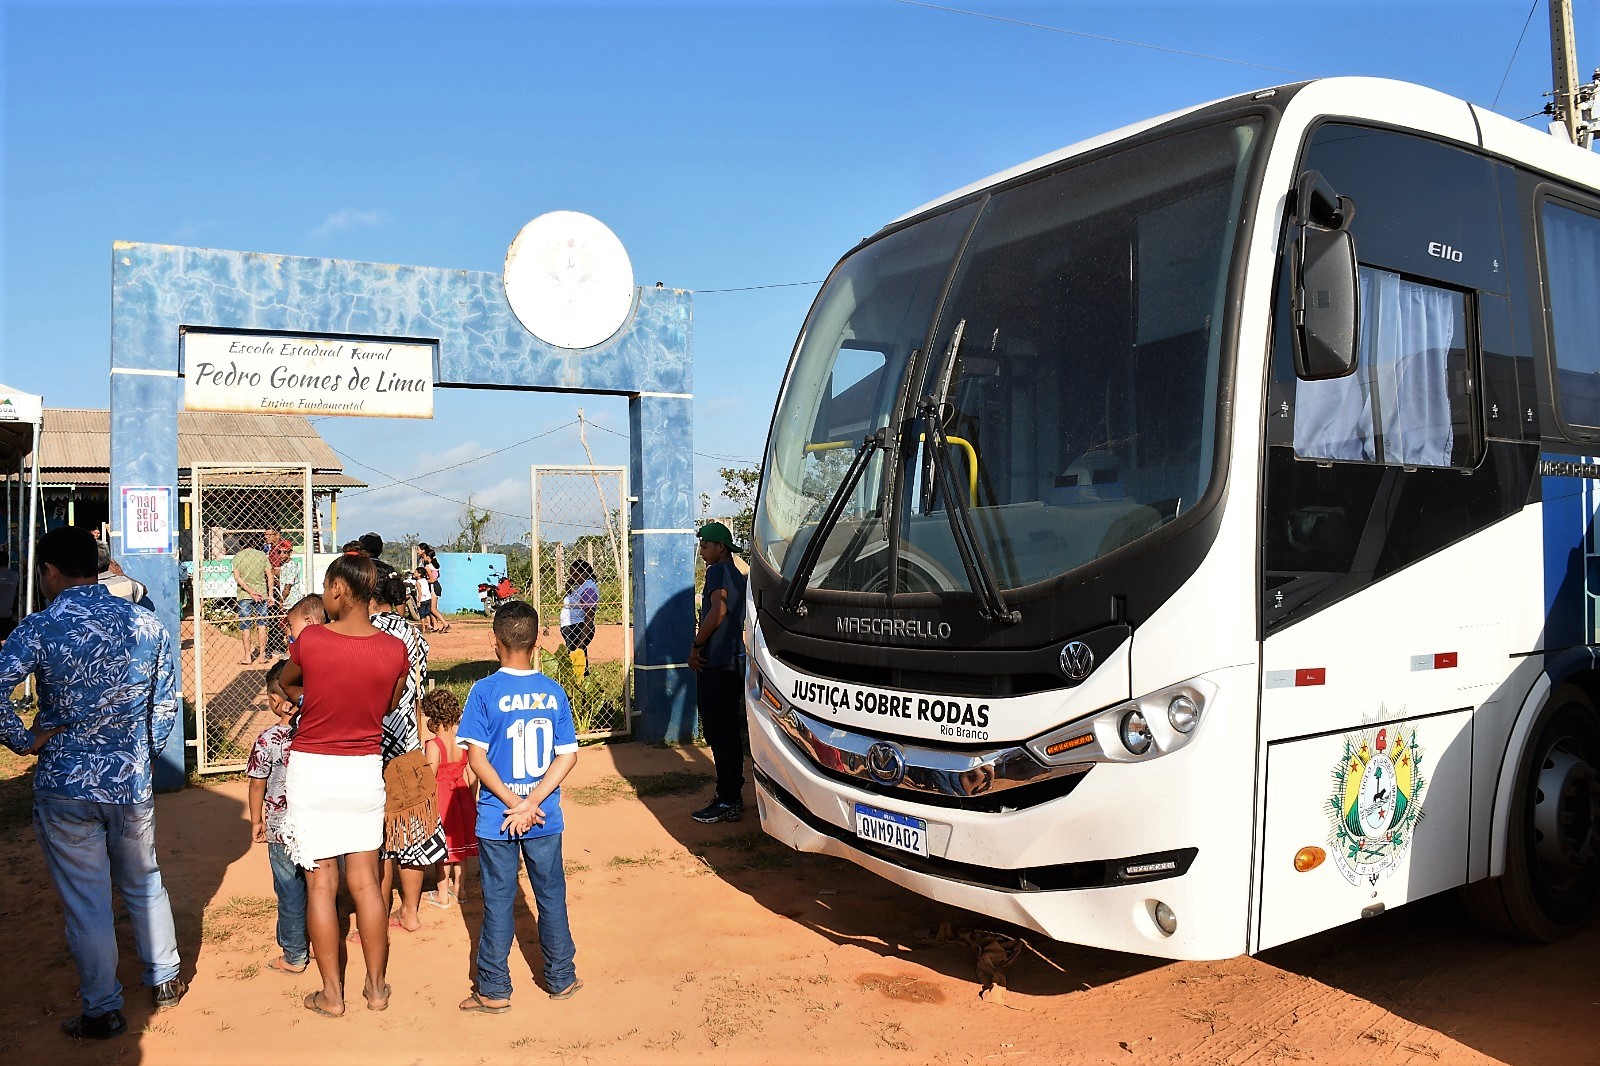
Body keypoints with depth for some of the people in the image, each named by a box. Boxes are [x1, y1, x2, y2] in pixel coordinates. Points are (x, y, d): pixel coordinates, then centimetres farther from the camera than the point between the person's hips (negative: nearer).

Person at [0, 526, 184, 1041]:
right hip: (132, 782, 4)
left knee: (86, 904, 9)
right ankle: (165, 981, 35)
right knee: (144, 885, 22)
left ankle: (102, 1011, 22)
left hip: (65, 787, -3)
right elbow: (168, 697, 5)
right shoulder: (145, 623, -2)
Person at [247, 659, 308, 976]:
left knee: (291, 893, 9)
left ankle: (293, 956, 21)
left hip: (283, 831, -4)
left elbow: (257, 784, -7)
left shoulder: (267, 741, -18)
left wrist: (256, 820, 8)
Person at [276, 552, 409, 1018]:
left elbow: (286, 685, 8)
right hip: (365, 769, 2)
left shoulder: (309, 640, -14)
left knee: (321, 883, 7)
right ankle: (376, 988, 20)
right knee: (365, 881, 11)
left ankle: (331, 994, 16)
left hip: (312, 769, -2)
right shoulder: (394, 650, -9)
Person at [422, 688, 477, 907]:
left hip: (441, 797, -5)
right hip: (461, 794, 5)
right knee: (459, 841, 18)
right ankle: (458, 888, 29)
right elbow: (473, 774, 2)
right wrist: (471, 799, 14)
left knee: (443, 847, 7)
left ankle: (442, 895, 18)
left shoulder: (434, 744, -20)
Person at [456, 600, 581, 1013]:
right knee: (551, 895, 14)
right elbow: (568, 756, -5)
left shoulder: (485, 692, -11)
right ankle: (561, 979, 25)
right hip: (546, 818, 2)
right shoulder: (554, 692, -3)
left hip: (497, 819, -2)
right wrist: (531, 804, -9)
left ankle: (494, 990, 17)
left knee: (498, 901, 8)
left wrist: (514, 804, -11)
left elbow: (477, 758, -14)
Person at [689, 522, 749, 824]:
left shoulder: (718, 571, -9)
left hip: (715, 664, -10)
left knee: (718, 733, -6)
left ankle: (728, 802, -3)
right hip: (734, 663, 10)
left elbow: (718, 609, -24)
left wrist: (696, 645, -16)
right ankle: (731, 795, 20)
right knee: (729, 731, 14)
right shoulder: (738, 576, 19)